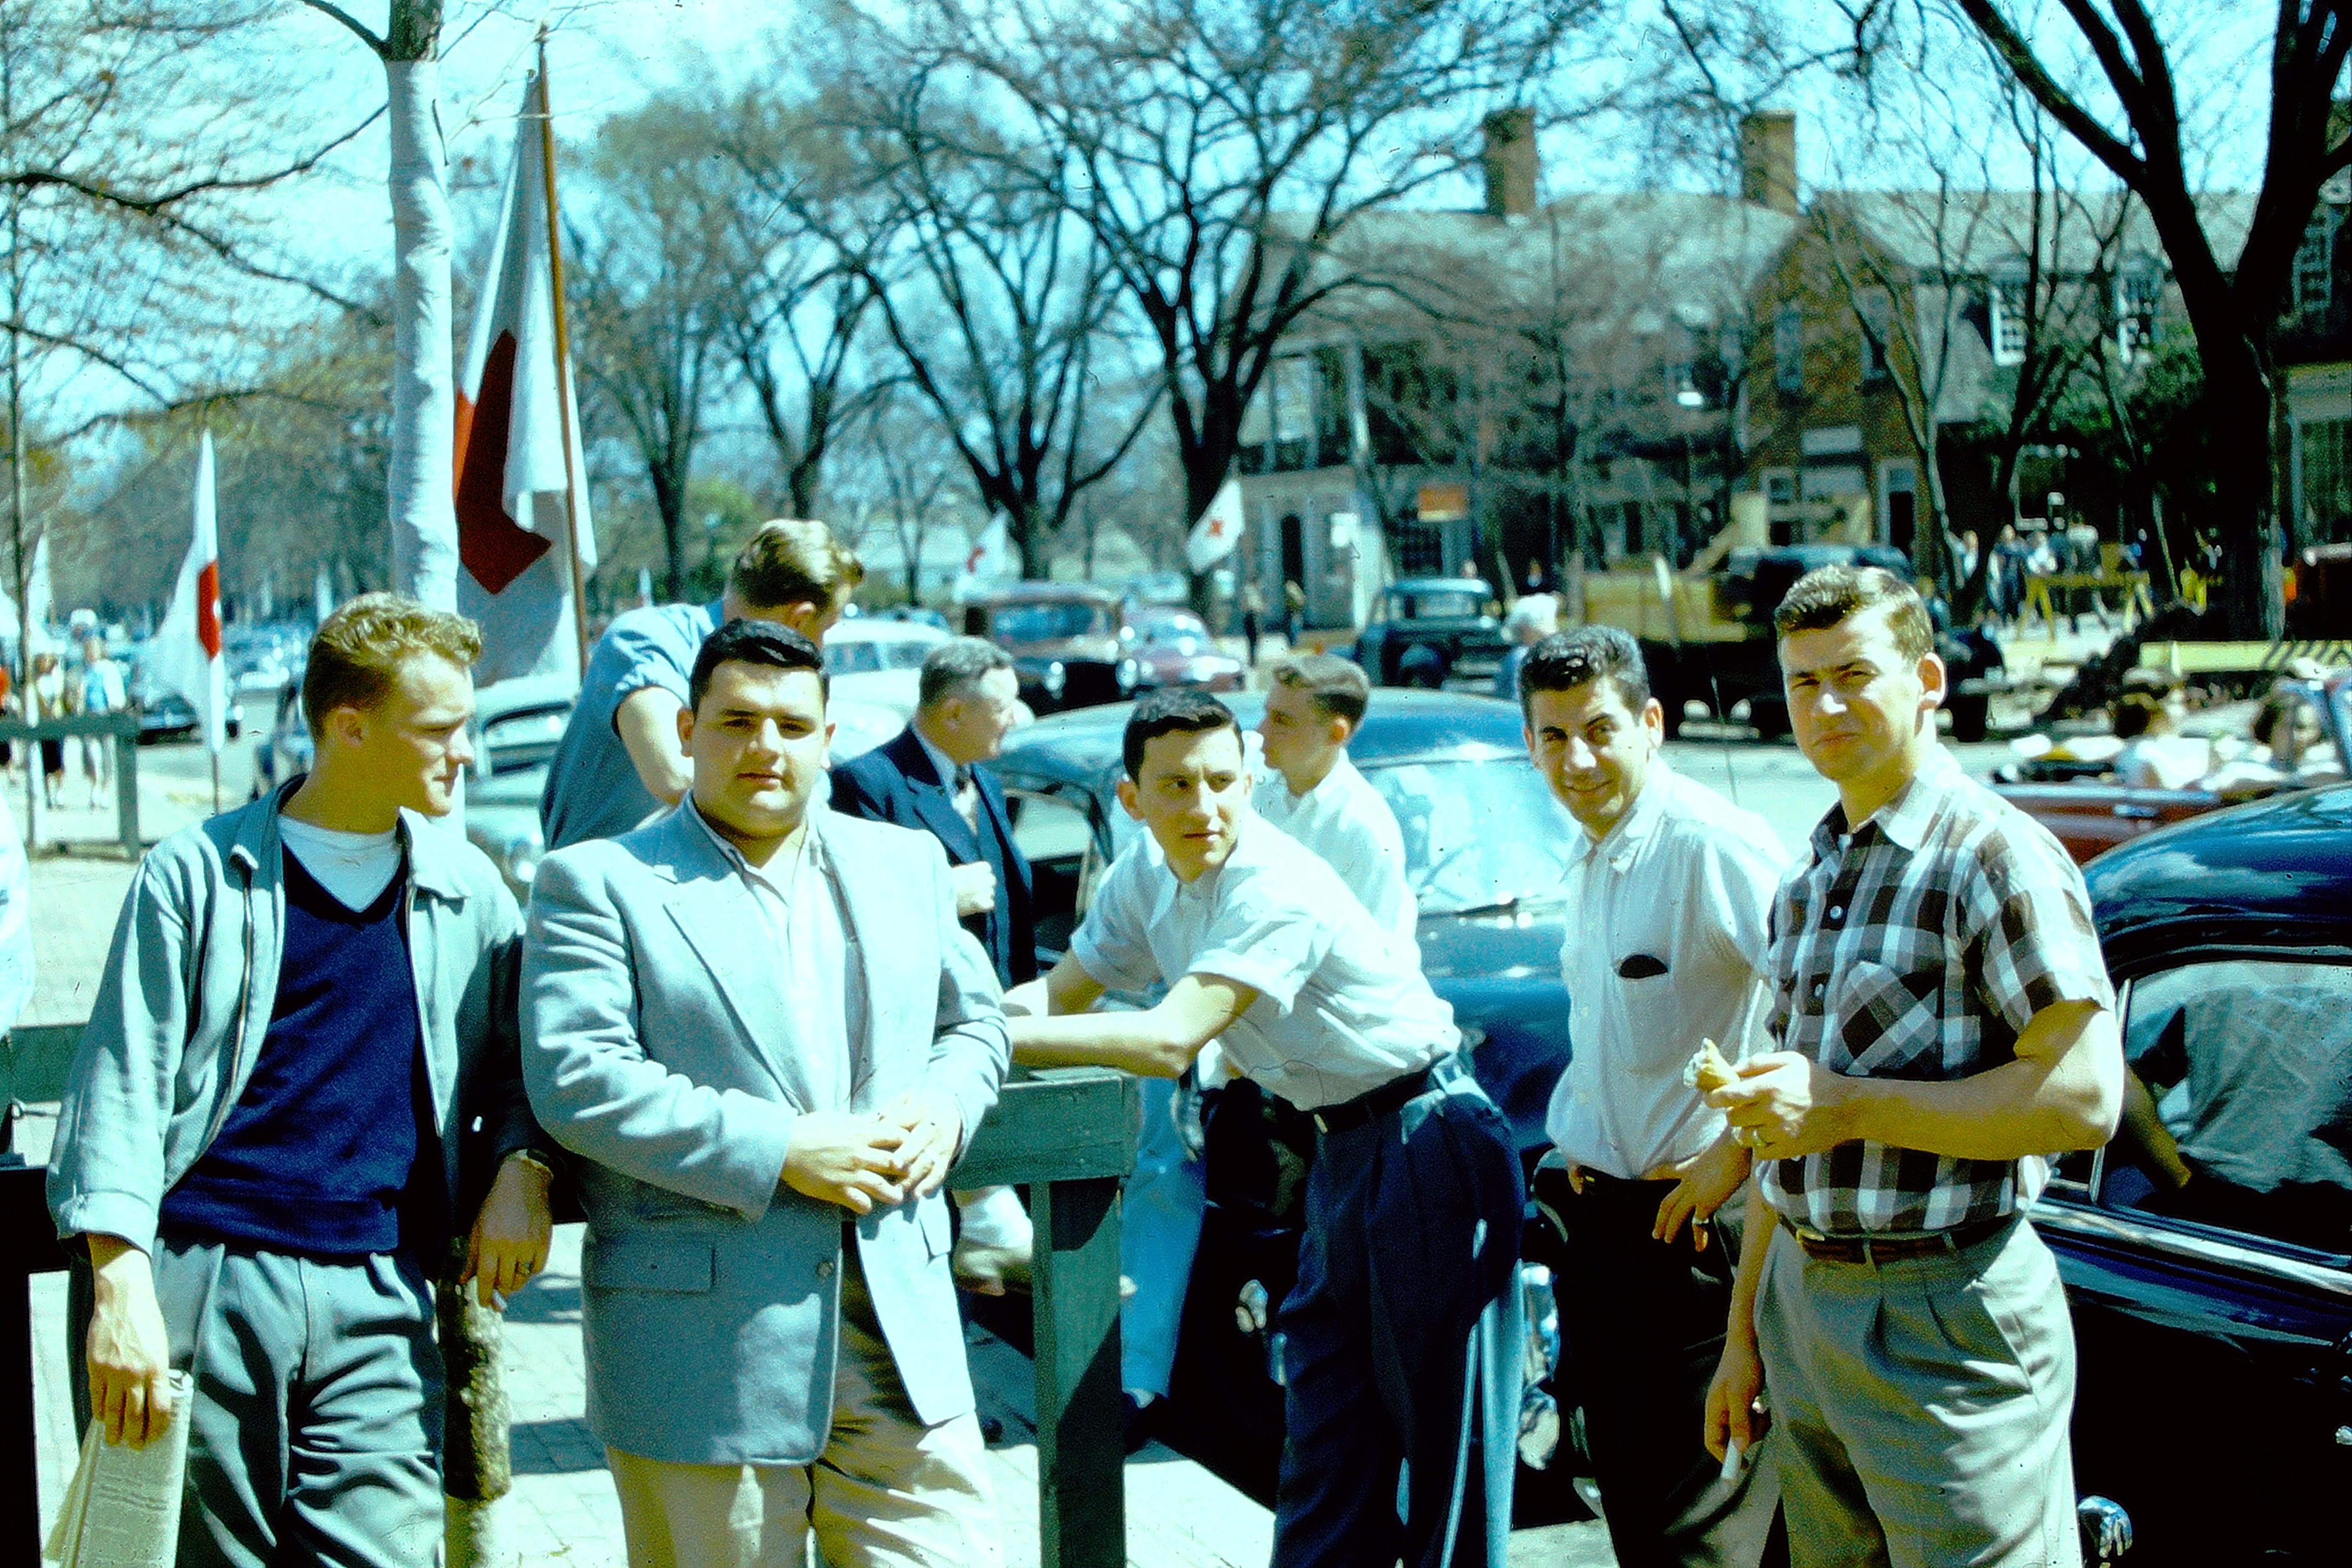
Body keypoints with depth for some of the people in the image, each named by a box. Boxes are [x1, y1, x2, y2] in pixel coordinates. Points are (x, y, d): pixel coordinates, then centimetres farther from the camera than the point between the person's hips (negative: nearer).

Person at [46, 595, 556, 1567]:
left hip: (378, 1302, 2)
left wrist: (522, 1163, 2)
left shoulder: (466, 890, 13)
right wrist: (119, 1284, -11)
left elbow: (518, 1052, 24)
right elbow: (122, 1085, -1)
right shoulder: (199, 873, 3)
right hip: (199, 1282, -2)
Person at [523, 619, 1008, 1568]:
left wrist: (944, 1107, 0)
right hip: (702, 1342, -4)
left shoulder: (905, 863, 15)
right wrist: (777, 1151, -18)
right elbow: (576, 1080, -13)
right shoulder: (599, 884, -2)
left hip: (902, 1336, 4)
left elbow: (975, 1020, 24)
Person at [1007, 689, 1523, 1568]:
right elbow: (1061, 995, 11)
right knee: (1325, 1434, 12)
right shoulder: (1145, 881, 3)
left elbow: (1169, 1042, -31)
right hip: (1342, 1155, 9)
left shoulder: (1276, 890, -24)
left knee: (1442, 1439, -2)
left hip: (1427, 1146, -9)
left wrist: (996, 1037, -29)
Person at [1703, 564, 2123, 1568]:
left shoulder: (1996, 856, -11)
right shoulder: (1806, 883, 16)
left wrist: (1848, 1105, -20)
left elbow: (2084, 1099, -19)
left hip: (1946, 1324, -8)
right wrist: (1743, 1332, 20)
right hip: (1802, 1299, 8)